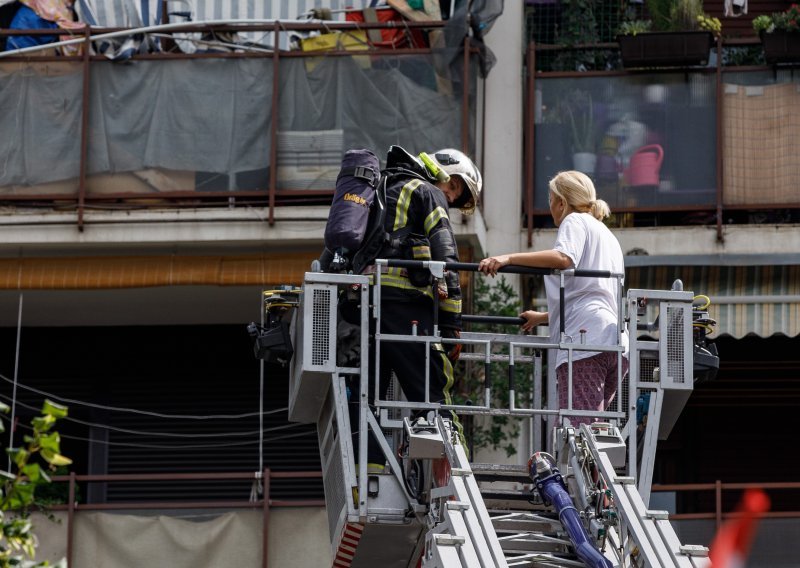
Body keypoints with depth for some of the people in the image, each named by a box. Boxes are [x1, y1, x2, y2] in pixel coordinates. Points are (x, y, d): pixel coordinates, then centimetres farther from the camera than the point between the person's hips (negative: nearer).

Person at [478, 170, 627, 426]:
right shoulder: (606, 234, 35)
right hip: (616, 342, 9)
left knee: (576, 429, -18)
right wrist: (543, 317, 52)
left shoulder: (575, 221, 9)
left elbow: (563, 258, -16)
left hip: (586, 337, -9)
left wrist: (508, 258, -22)